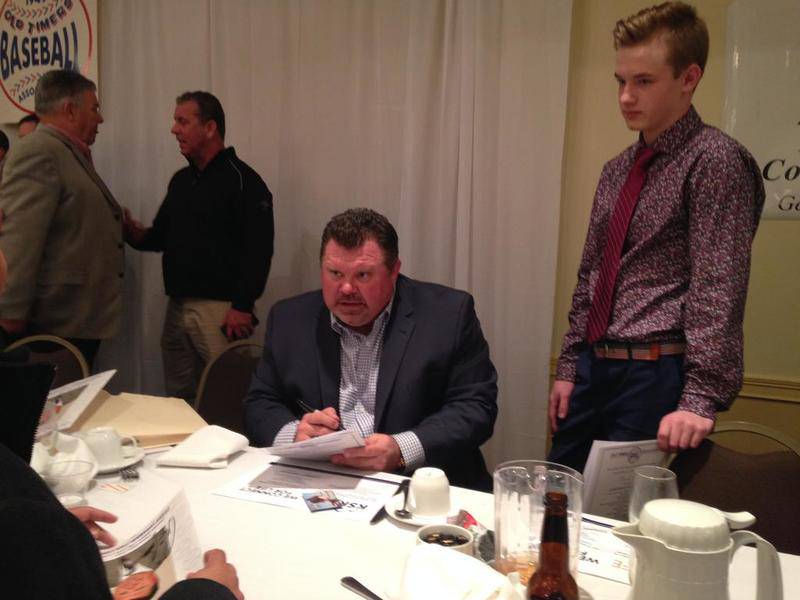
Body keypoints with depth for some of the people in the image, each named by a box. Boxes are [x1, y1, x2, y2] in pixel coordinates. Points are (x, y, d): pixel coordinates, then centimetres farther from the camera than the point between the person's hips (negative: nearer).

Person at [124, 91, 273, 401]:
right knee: (177, 396, 14)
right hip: (177, 306, 8)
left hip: (220, 310, -8)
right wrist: (136, 233, 1)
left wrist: (242, 307, -20)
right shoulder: (181, 180, 16)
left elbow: (258, 250, -16)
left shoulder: (242, 180, -9)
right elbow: (161, 235, 23)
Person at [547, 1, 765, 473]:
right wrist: (569, 369, 12)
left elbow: (719, 290, -18)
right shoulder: (617, 171, 12)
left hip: (656, 377, -7)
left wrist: (700, 399, -24)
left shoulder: (713, 160, -10)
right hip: (593, 369, 7)